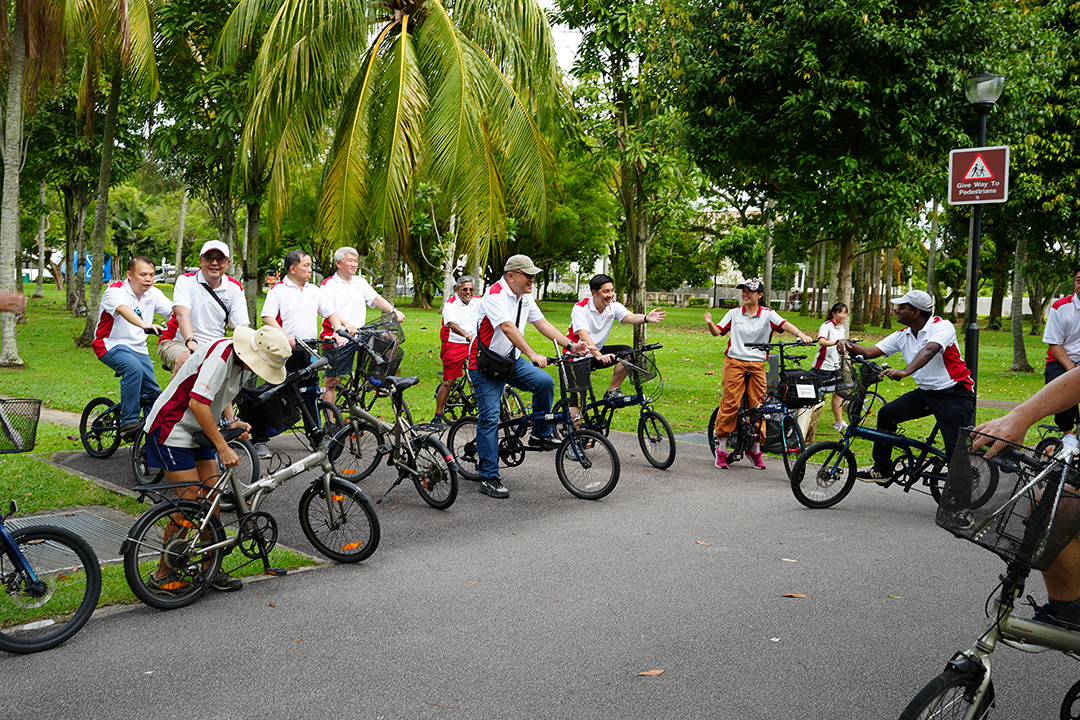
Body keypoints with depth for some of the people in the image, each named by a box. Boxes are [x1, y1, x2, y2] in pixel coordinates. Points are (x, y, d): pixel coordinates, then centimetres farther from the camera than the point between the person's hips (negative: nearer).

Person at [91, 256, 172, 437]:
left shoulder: (153, 293, 2)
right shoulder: (115, 291, -17)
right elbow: (123, 309, -38)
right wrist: (144, 325, -58)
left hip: (138, 347, 6)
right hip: (112, 345, -6)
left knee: (153, 392, -1)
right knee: (134, 368, -34)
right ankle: (128, 422, -29)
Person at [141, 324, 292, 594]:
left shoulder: (242, 360, 1)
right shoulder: (220, 356, -28)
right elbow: (197, 402, -34)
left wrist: (232, 421, 0)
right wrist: (222, 446, -32)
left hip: (198, 431, 9)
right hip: (171, 429, -9)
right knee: (189, 499, -10)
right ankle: (164, 574, 4)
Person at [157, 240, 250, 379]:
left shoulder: (235, 288, 2)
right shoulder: (186, 280, -5)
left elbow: (242, 327, -7)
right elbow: (182, 314, -22)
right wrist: (191, 342, -41)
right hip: (177, 341, -3)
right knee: (185, 360, -36)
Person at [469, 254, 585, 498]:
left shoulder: (525, 297, 5)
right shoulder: (495, 296, -21)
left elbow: (542, 323, 5)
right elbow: (508, 328, -34)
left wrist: (570, 345, -5)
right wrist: (533, 355, -43)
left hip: (512, 360, 7)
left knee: (544, 382, -15)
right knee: (490, 417, -9)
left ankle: (540, 435, 5)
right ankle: (488, 478, -2)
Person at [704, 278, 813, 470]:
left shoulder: (767, 314, 2)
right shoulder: (734, 313, 6)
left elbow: (784, 324, -12)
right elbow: (717, 332, 7)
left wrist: (800, 334, -30)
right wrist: (709, 323, -15)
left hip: (757, 365, 1)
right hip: (734, 362, 0)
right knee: (730, 404, -4)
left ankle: (755, 449, 17)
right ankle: (721, 448, 5)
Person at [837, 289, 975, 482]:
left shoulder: (942, 326, -15)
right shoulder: (902, 336, 5)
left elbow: (929, 350, -35)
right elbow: (869, 352, 2)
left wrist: (905, 371, -52)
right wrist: (848, 345, -19)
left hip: (955, 394, -7)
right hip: (926, 392, 7)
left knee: (956, 448, -15)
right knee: (887, 413, -6)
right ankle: (882, 470, 5)